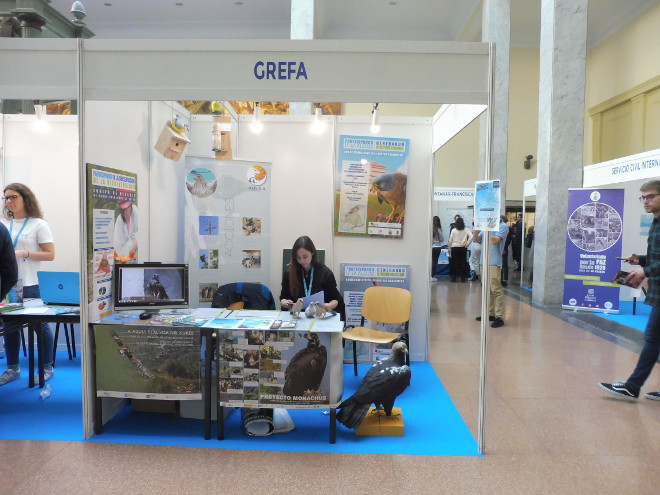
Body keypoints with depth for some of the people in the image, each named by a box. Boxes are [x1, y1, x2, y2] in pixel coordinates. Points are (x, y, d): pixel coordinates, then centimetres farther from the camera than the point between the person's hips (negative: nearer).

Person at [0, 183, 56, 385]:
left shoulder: (38, 224, -4)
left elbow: (50, 255, -8)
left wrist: (24, 253, -18)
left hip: (29, 284, -5)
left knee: (40, 325, 4)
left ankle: (47, 368, 16)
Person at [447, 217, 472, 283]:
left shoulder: (454, 230, -4)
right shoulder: (466, 230, 0)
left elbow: (450, 241, -1)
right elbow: (471, 236, -11)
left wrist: (449, 249, 8)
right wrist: (467, 243, -2)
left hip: (454, 248, -1)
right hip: (463, 248, 1)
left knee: (454, 262, 3)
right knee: (463, 262, 6)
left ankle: (454, 277, 5)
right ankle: (462, 277, 8)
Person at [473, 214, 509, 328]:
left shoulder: (503, 226, -4)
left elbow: (494, 240, -17)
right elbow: (476, 239, 12)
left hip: (494, 262, -8)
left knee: (496, 290, -9)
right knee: (487, 289, 13)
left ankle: (499, 317, -5)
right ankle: (490, 313, 22)